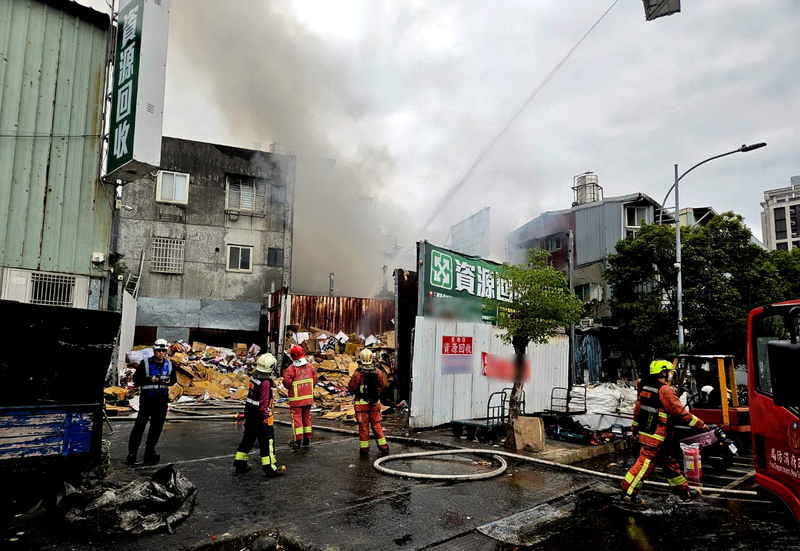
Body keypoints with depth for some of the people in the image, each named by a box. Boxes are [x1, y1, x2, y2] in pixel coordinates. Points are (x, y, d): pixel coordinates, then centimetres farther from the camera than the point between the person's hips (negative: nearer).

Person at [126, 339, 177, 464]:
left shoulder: (169, 365, 8)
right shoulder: (145, 363, -4)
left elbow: (174, 379, 17)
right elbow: (136, 379, -4)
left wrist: (169, 381, -6)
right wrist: (150, 380, -19)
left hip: (162, 399, 4)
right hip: (147, 398, -4)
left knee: (157, 426, 8)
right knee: (140, 424, -4)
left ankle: (150, 449, 21)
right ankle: (132, 451, 3)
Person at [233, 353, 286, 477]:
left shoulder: (254, 376, 4)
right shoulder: (266, 382, -21)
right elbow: (264, 401, -22)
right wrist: (266, 416, -18)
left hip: (249, 412, 9)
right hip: (260, 415, -9)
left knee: (248, 437, 19)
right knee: (267, 440, 1)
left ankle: (240, 464, 28)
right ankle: (270, 467, 6)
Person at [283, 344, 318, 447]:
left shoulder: (291, 369, -17)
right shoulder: (310, 366, -1)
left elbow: (287, 382, -16)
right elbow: (314, 380, 4)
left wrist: (290, 388, 5)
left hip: (296, 398, -5)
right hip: (308, 397, 5)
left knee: (296, 417, 3)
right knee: (307, 416, 16)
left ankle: (298, 439, 4)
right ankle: (307, 438, 22)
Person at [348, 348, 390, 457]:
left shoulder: (357, 373, -14)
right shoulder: (378, 372, -2)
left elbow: (351, 389, -9)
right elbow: (383, 386, 9)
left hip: (362, 403, -3)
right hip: (375, 403, 3)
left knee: (363, 427, 5)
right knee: (376, 425, 13)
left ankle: (364, 449, 11)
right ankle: (384, 447, 15)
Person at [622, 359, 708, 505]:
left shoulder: (645, 387, 11)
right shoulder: (665, 390, -16)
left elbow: (637, 409, 16)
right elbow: (681, 412, -15)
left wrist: (635, 428, 24)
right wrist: (700, 424, -6)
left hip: (645, 432, 10)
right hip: (656, 435, -10)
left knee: (669, 462, 18)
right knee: (646, 463, -4)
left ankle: (684, 492, 28)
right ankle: (628, 491, 2)